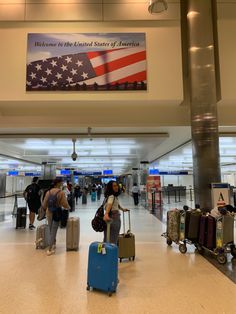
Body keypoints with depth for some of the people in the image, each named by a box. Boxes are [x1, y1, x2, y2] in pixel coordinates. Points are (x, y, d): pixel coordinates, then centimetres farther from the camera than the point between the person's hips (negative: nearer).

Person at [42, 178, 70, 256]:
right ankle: (50, 249, 4)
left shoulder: (48, 192, 1)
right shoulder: (61, 192, -13)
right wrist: (68, 207, 6)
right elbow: (65, 204, -15)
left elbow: (44, 204, 4)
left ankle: (53, 245, 34)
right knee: (53, 232, 2)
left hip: (49, 213, 5)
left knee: (51, 231, 20)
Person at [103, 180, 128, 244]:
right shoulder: (111, 196, -19)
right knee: (112, 239, -6)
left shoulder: (114, 196, 11)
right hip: (113, 218, -10)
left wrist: (122, 209, 43)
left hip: (115, 218, 10)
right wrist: (106, 214, -54)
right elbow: (109, 205, -38)